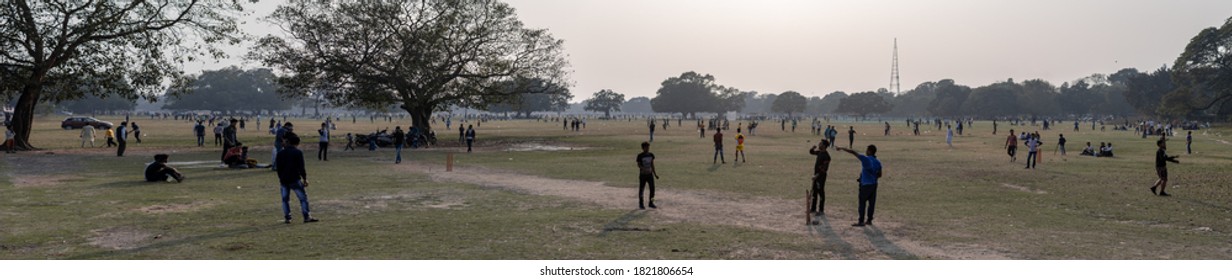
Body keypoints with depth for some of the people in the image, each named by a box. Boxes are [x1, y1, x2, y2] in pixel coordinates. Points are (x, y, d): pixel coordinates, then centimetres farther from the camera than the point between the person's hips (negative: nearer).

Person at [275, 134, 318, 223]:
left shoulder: (280, 153, 7)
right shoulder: (298, 152, -8)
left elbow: (278, 167, 12)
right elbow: (301, 167, -11)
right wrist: (305, 179, -3)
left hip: (283, 180, 5)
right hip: (295, 179, -5)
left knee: (285, 199, 12)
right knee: (303, 197, 1)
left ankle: (287, 218, 12)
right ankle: (307, 217, -2)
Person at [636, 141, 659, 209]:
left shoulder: (651, 155, 6)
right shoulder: (640, 156, -9)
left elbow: (652, 165, 13)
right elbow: (639, 165, -14)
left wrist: (655, 173, 12)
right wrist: (644, 169, -31)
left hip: (650, 174, 5)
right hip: (642, 175, -5)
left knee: (652, 188, 3)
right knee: (641, 189, 4)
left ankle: (651, 203, 16)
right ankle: (641, 204, 15)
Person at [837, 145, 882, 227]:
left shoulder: (866, 159, -13)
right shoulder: (878, 162, 6)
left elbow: (853, 152, -12)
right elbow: (879, 175, 9)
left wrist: (842, 149, -4)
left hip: (865, 184, -7)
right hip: (874, 184, 7)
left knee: (862, 203, -1)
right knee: (871, 202, 11)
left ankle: (861, 221, 0)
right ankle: (869, 220, 18)